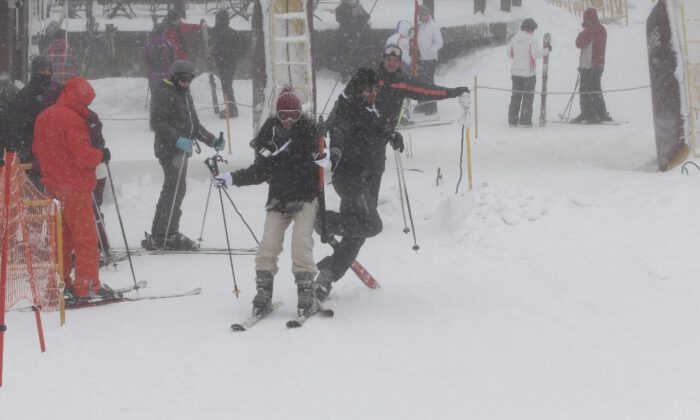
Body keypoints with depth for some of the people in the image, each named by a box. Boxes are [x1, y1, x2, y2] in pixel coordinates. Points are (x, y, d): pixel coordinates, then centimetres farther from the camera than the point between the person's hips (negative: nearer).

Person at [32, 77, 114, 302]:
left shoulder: (43, 117, 9)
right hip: (75, 186, -8)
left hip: (53, 185, 8)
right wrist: (102, 155, -5)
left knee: (61, 236, 17)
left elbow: (37, 150, 17)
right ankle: (87, 286, -2)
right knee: (85, 237, -2)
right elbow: (83, 155, -22)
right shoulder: (73, 119, -18)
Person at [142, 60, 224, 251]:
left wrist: (212, 140, 17)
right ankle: (168, 235, -11)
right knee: (176, 189, -13)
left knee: (170, 191, 11)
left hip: (181, 150, 10)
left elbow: (194, 125, 28)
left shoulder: (185, 95, 22)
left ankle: (158, 236, 17)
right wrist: (177, 139, -28)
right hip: (170, 149, -10)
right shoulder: (165, 93, -8)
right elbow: (157, 122, -18)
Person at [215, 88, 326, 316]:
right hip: (278, 200, 3)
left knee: (301, 242, -17)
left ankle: (306, 291, -8)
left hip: (306, 198, -3)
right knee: (268, 245, -8)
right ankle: (263, 292, 2)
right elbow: (260, 171, 8)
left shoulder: (309, 132, -5)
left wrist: (326, 158, -26)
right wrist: (232, 178, 0)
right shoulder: (270, 136, 2)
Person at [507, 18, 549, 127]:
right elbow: (535, 55, -18)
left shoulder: (514, 39, 4)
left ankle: (512, 120, 12)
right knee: (528, 97, 3)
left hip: (516, 72, 5)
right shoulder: (532, 39, -13)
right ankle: (525, 121, 1)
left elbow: (509, 53, 10)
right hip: (528, 72, -5)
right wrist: (546, 51, -4)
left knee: (515, 96, 12)